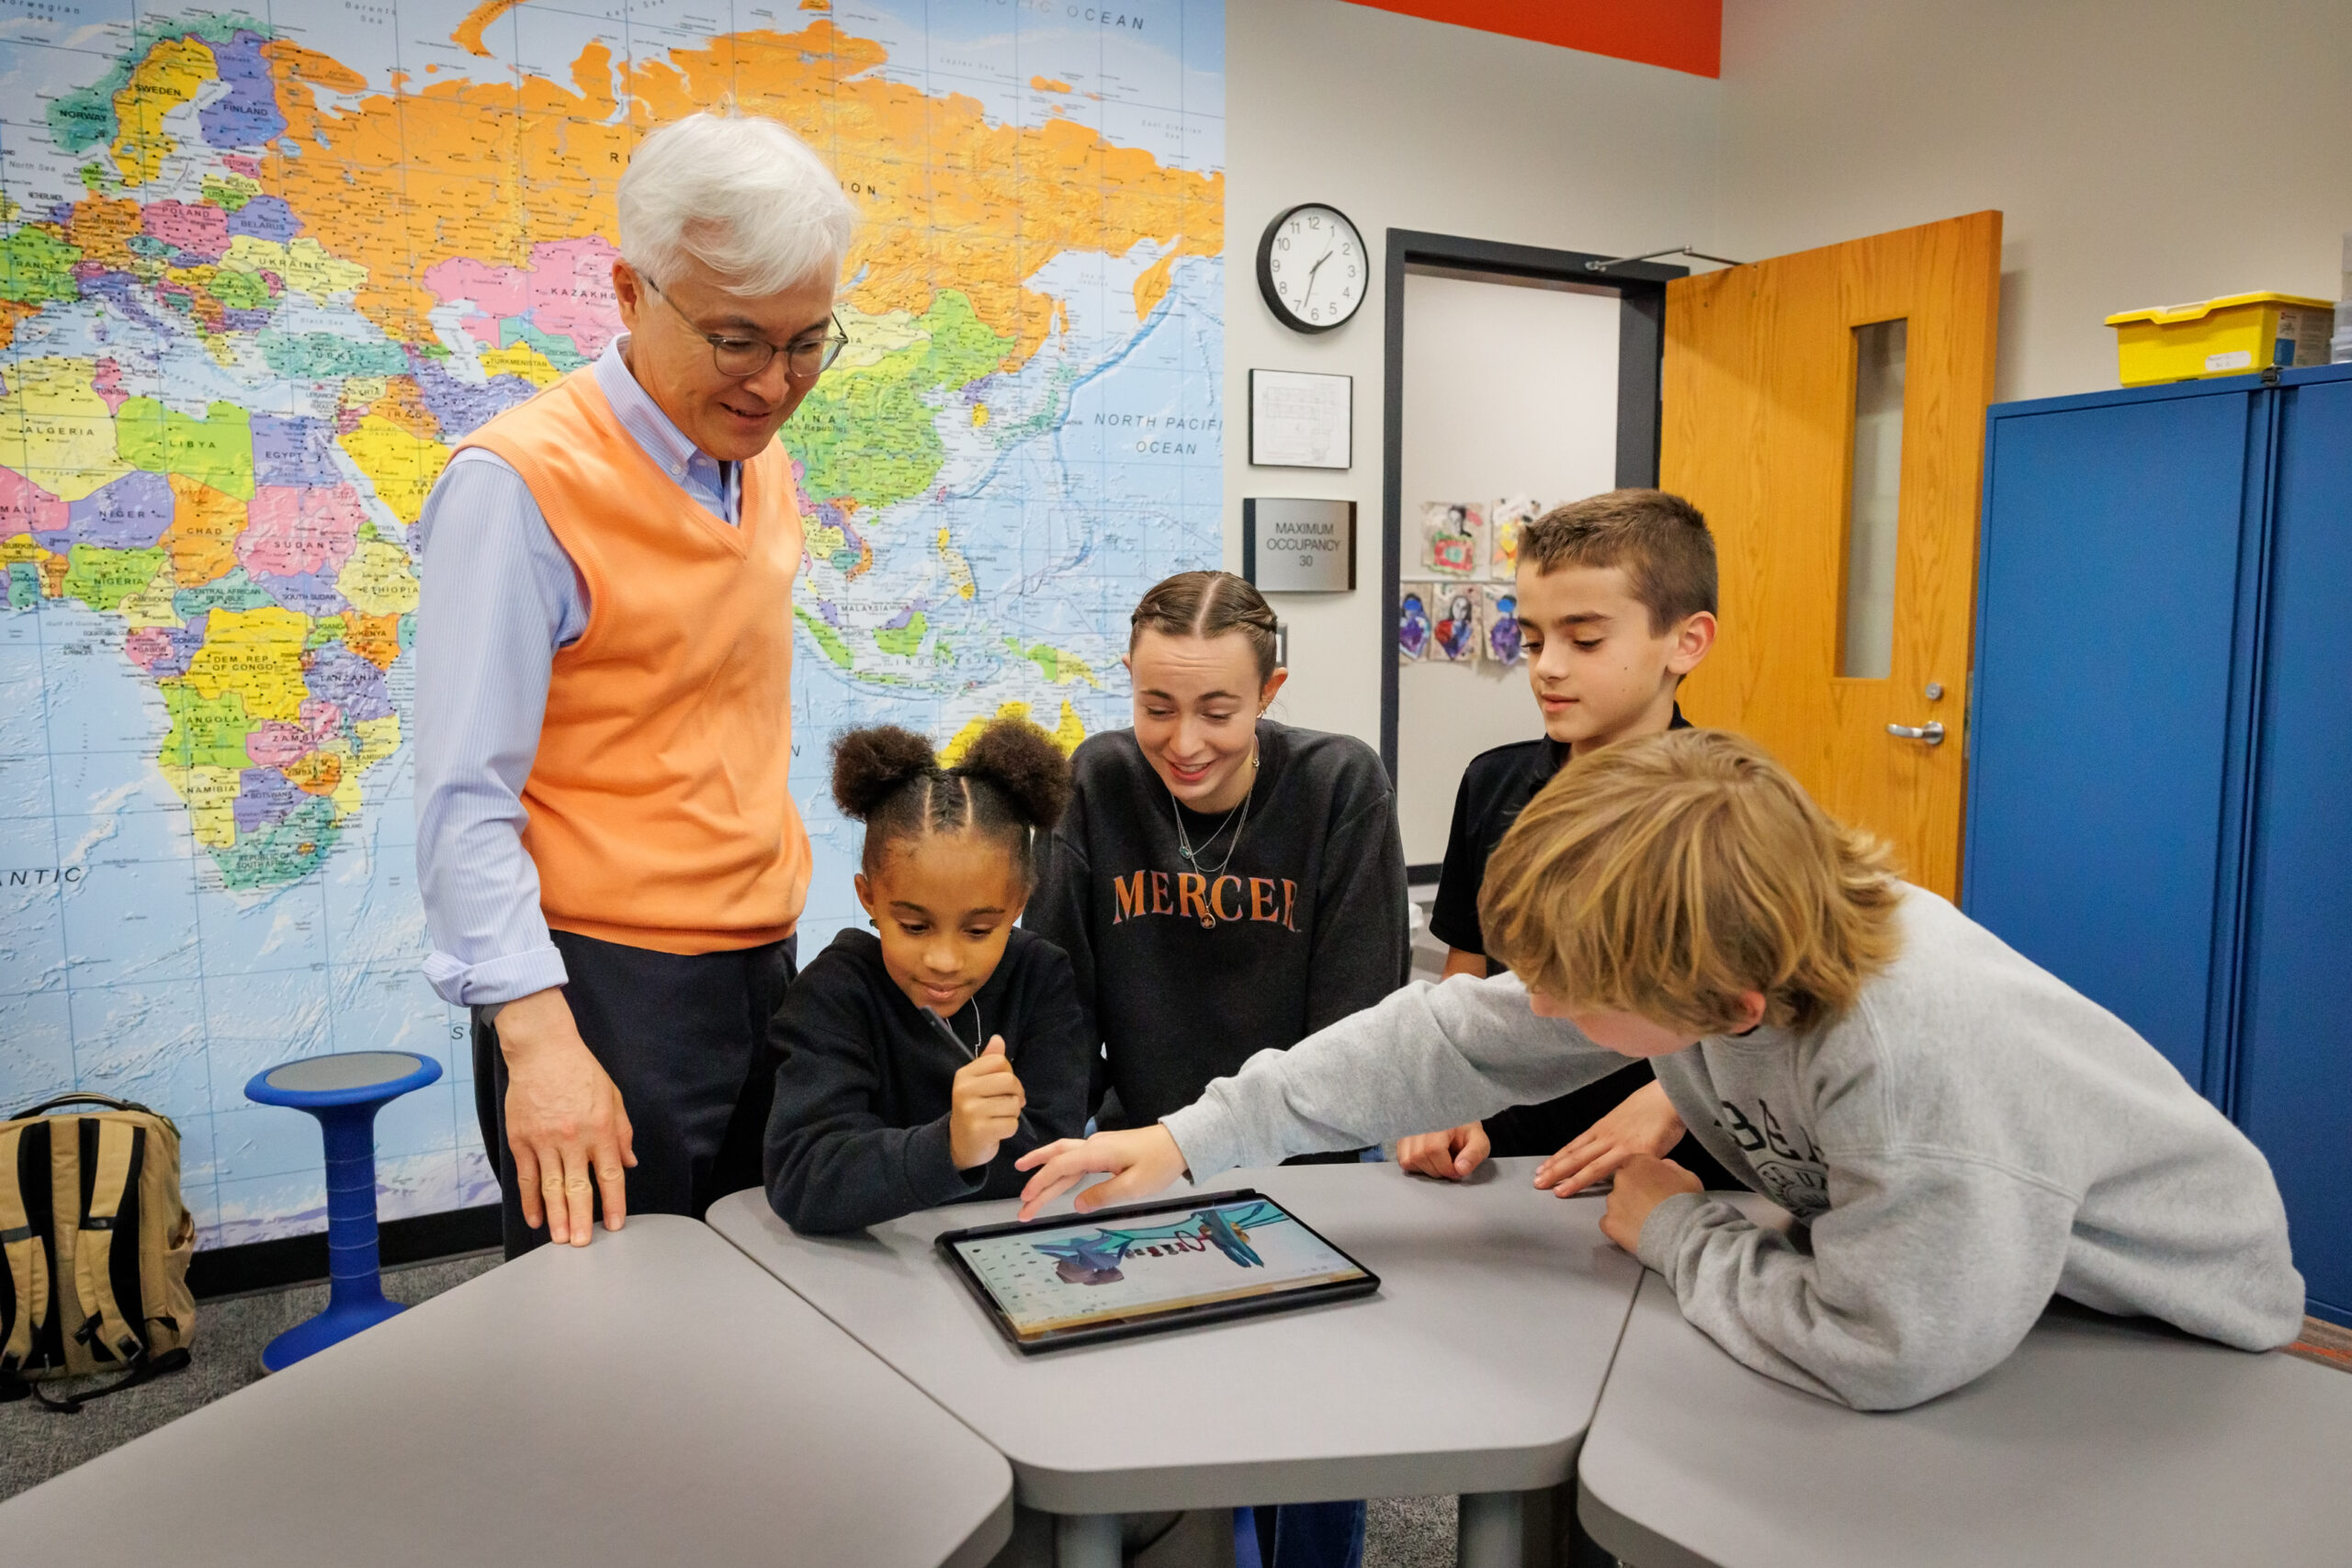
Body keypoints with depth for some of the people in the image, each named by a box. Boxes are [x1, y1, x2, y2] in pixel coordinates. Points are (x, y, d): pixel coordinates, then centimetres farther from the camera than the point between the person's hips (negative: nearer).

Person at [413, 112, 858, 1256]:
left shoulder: (761, 465, 9)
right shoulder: (522, 481, -15)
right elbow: (466, 797, -18)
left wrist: (772, 920, 14)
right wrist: (538, 1034, -25)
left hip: (759, 964, 8)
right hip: (603, 988, -7)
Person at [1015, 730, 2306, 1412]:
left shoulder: (1914, 1048, -42)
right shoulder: (1689, 934, -19)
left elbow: (1880, 1353, -38)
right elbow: (1459, 1033, -13)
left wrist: (1672, 1232, -20)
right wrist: (1193, 1140, -14)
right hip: (1953, 1276, 6)